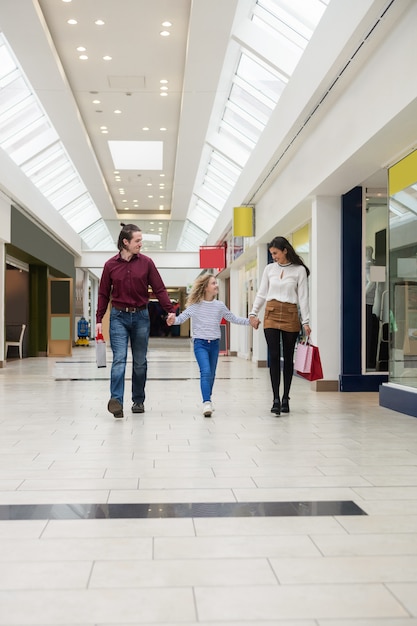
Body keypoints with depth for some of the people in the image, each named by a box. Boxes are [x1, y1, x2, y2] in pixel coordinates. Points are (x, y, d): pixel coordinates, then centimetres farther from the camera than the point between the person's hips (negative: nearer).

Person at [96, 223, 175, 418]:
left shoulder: (146, 262, 0)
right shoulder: (110, 265, 0)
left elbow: (159, 288, 1)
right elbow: (104, 294, 6)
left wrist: (170, 310, -9)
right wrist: (99, 319, 2)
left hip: (141, 316, 1)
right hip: (118, 316, -1)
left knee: (140, 362, 8)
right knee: (119, 359, -12)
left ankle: (138, 401, 19)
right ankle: (116, 400, -20)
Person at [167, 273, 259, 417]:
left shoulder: (220, 305, 4)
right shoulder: (195, 305, -6)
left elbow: (233, 319, 12)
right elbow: (181, 317, -9)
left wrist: (249, 321, 4)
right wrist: (173, 320, -30)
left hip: (214, 343, 4)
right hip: (200, 343, -4)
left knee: (211, 374, 12)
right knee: (205, 372, -19)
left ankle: (207, 401, 28)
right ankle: (206, 403, -23)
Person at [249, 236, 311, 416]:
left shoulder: (299, 270, 1)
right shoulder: (269, 269, 9)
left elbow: (303, 297, -2)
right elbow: (261, 293, 13)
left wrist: (305, 321, -7)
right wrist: (253, 313, 6)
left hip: (290, 315, -2)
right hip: (271, 314, 2)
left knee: (288, 357, 5)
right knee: (274, 356, -6)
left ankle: (285, 398, 14)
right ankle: (276, 399, -7)